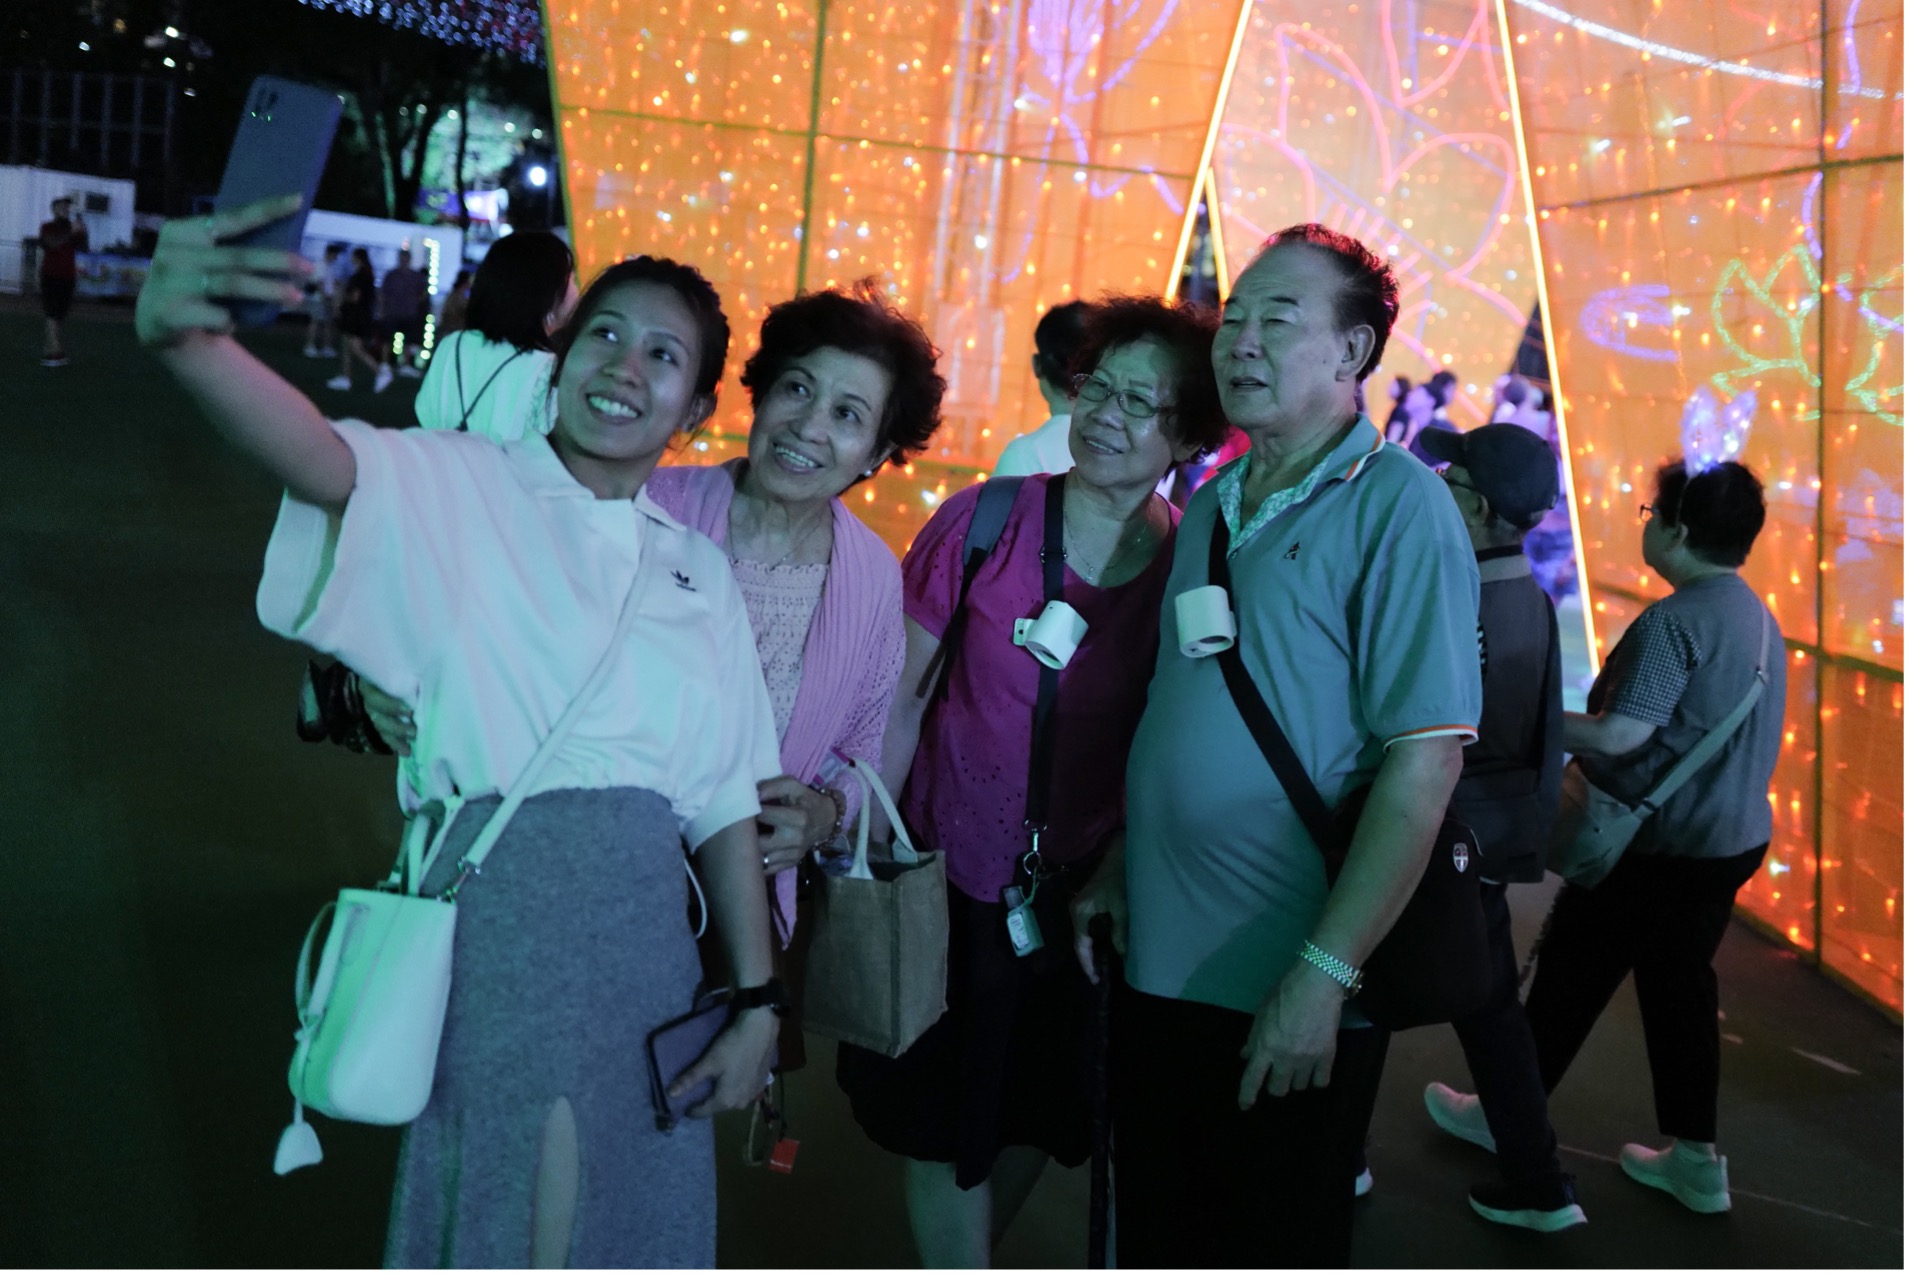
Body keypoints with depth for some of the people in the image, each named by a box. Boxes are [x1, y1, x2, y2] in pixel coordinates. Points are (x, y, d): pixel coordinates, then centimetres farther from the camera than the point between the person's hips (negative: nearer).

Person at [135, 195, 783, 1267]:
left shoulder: (700, 571, 12)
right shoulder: (456, 488, -1)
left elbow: (726, 802, 11)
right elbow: (319, 458, -24)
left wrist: (756, 999, 9)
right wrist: (187, 338, -45)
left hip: (645, 924, 5)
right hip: (497, 892, -4)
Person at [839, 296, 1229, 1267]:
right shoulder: (984, 522, -10)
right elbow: (899, 696, -5)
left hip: (1086, 898, 2)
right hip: (955, 882, -2)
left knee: (1035, 1123, 19)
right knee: (941, 1126, 6)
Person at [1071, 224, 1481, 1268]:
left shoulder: (1394, 506, -12)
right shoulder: (1208, 507, 10)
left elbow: (1423, 763, -19)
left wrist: (1323, 974, -21)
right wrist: (1115, 871, 10)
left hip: (1288, 998, -6)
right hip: (1157, 970, 7)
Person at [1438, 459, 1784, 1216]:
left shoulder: (1673, 621, -21)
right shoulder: (1759, 619, 8)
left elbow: (1620, 734, -25)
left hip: (1657, 841, -8)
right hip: (1733, 835, 8)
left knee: (1572, 976, 8)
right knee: (1680, 982, 16)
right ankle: (1695, 1159, 21)